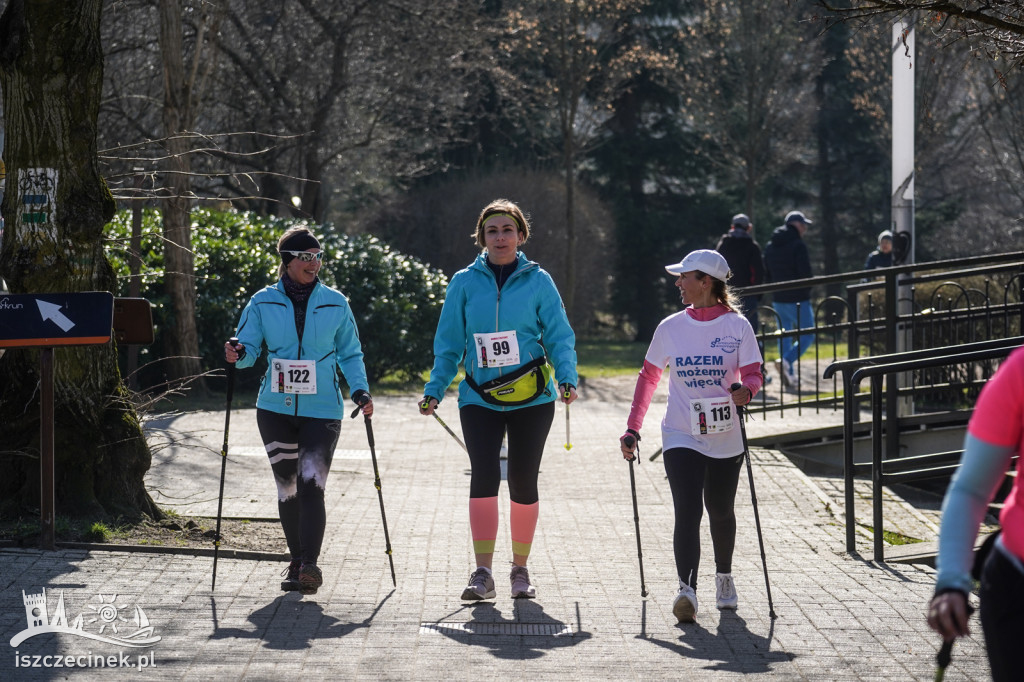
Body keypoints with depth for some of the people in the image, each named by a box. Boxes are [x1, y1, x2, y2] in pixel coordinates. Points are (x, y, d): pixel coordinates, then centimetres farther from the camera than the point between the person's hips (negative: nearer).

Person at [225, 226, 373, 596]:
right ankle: (297, 562, 23)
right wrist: (239, 354, -22)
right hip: (276, 410, 2)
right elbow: (249, 346, 2)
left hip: (322, 411, -2)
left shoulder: (335, 303, 5)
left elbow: (350, 354, 12)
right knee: (287, 488, 8)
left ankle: (309, 565, -20)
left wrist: (360, 390, -2)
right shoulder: (263, 302, 4)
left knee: (311, 486, -16)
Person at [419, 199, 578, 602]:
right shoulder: (465, 283, 4)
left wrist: (567, 378, -14)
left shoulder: (538, 282, 2)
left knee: (523, 482, 5)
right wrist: (435, 390, 0)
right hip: (479, 398, 0)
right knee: (484, 476, -14)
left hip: (531, 398, 0)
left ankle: (520, 569, 20)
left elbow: (559, 338, 2)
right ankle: (483, 574, -13)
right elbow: (449, 344, 8)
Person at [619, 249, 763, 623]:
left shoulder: (737, 326, -4)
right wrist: (632, 428, 4)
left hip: (724, 438, 0)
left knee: (720, 511, 16)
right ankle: (686, 590, -26)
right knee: (688, 511, -17)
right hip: (681, 437, 0)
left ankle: (724, 577, 41)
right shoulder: (670, 328, 2)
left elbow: (753, 374, -5)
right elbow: (648, 377, 9)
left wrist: (745, 390, -30)